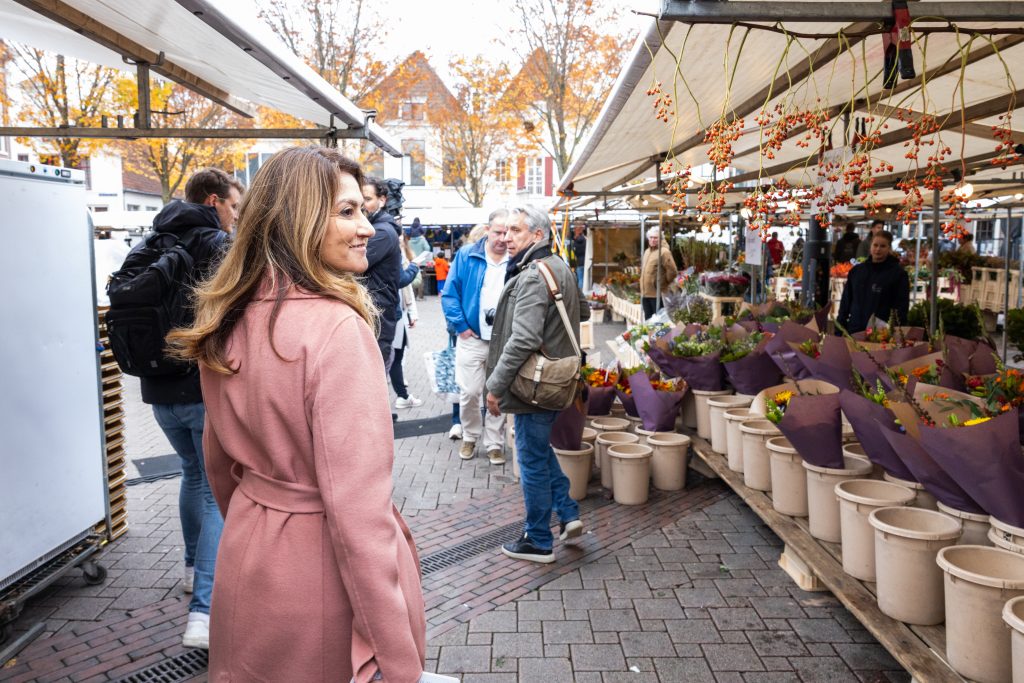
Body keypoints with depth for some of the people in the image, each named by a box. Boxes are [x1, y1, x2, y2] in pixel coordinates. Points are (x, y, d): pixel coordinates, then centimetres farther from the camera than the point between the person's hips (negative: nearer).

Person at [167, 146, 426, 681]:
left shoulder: (228, 321, -1)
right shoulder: (335, 327, -25)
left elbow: (219, 462, 11)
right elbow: (356, 506, -27)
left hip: (245, 562, 7)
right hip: (322, 571, -7)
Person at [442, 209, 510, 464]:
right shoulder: (466, 256, 0)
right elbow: (449, 294, 1)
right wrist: (461, 326, -6)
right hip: (471, 338, 0)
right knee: (469, 393, 3)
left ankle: (494, 443, 22)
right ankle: (470, 437, 27)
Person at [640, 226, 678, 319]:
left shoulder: (664, 252, -12)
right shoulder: (647, 251, 15)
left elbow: (672, 271, -18)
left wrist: (665, 283, -7)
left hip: (657, 294, -8)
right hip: (645, 293, 8)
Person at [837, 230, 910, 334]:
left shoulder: (898, 273, 1)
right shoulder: (856, 270, 12)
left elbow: (901, 306, -3)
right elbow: (846, 301, 14)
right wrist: (839, 328, 8)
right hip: (854, 331, 4)